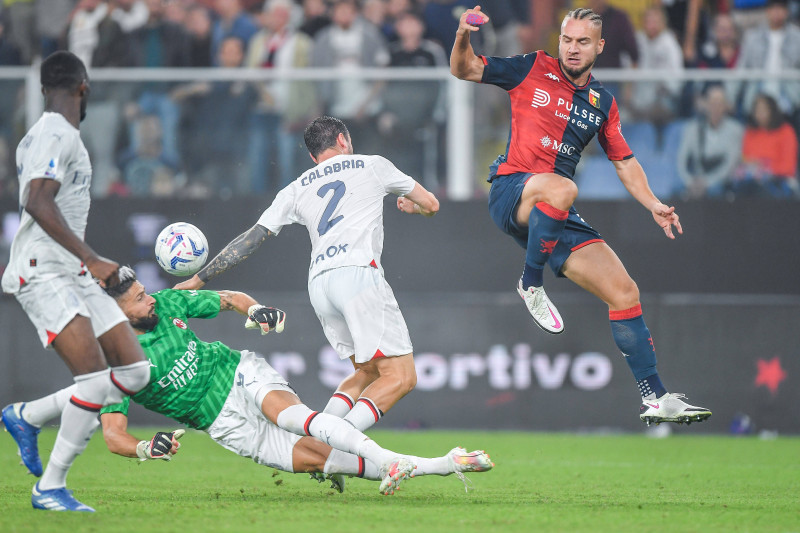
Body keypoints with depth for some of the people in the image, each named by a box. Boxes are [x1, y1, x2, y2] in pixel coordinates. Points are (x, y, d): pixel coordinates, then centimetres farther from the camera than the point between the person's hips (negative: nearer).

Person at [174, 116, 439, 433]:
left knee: (369, 372, 17)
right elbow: (431, 205, 27)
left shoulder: (296, 190, 24)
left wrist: (199, 279, 29)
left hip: (318, 284, 6)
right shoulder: (372, 166, 18)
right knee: (401, 377, -8)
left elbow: (250, 239, 22)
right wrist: (412, 205, 52)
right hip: (358, 271, -5)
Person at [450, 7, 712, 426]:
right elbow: (464, 70, 1)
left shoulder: (603, 103, 15)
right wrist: (463, 37, -20)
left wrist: (653, 205, 9)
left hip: (555, 217, 5)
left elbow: (624, 162, 23)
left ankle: (655, 398, 3)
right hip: (510, 192, -5)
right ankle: (531, 284, -20)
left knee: (624, 292, -4)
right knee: (561, 188, -41)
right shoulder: (533, 70, 2)